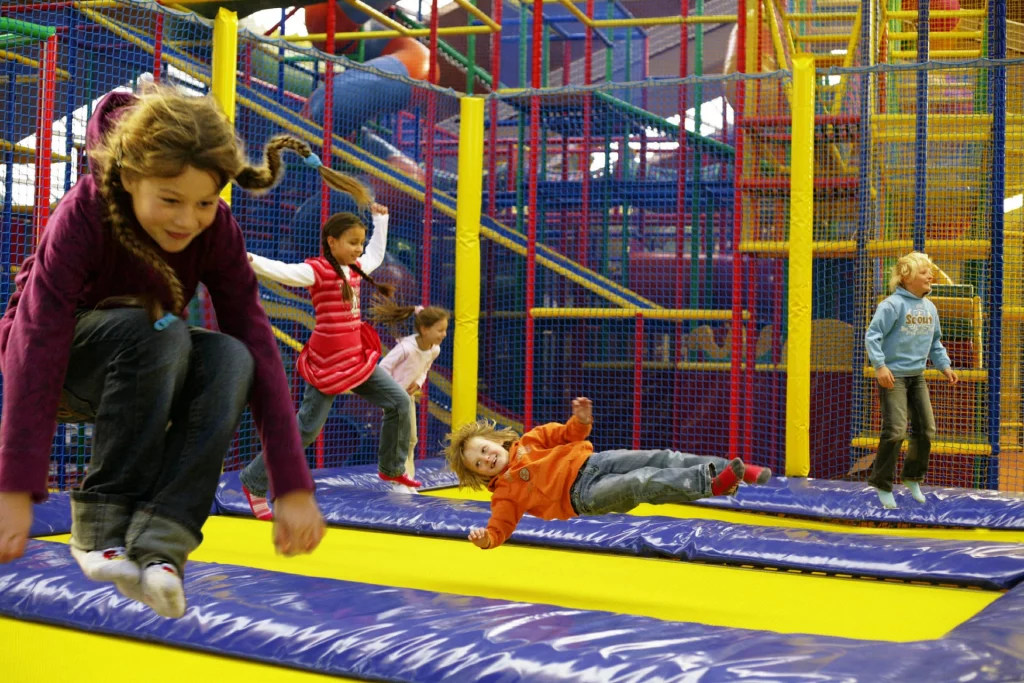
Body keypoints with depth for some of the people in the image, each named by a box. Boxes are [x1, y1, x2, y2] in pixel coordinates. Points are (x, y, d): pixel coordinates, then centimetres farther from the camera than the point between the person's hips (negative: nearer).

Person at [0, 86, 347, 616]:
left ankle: (163, 540, -33)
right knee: (156, 332, -36)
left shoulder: (217, 230, -18)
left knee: (230, 358, -30)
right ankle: (101, 524, -24)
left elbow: (257, 345, -22)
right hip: (56, 357, -3)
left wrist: (294, 488, -26)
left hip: (144, 371, 4)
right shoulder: (83, 213, -27)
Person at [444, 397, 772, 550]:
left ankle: (734, 467, -19)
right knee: (644, 481, -32)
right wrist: (485, 539, -25)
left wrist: (581, 421, -6)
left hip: (591, 461, 5)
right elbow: (500, 528, -2)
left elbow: (569, 435, 16)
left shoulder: (529, 441, 15)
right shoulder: (504, 492, 6)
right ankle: (709, 483, -44)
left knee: (662, 459, -16)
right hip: (581, 495, -5)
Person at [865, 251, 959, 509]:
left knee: (926, 430, 8)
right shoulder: (892, 304, -14)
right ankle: (882, 484, 2)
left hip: (917, 376, 8)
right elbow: (872, 336, -17)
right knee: (895, 430, -13)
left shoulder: (930, 308, 9)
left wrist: (945, 366, 12)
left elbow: (935, 342, 21)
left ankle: (913, 477, 28)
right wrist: (880, 365, -25)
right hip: (893, 376, -7)